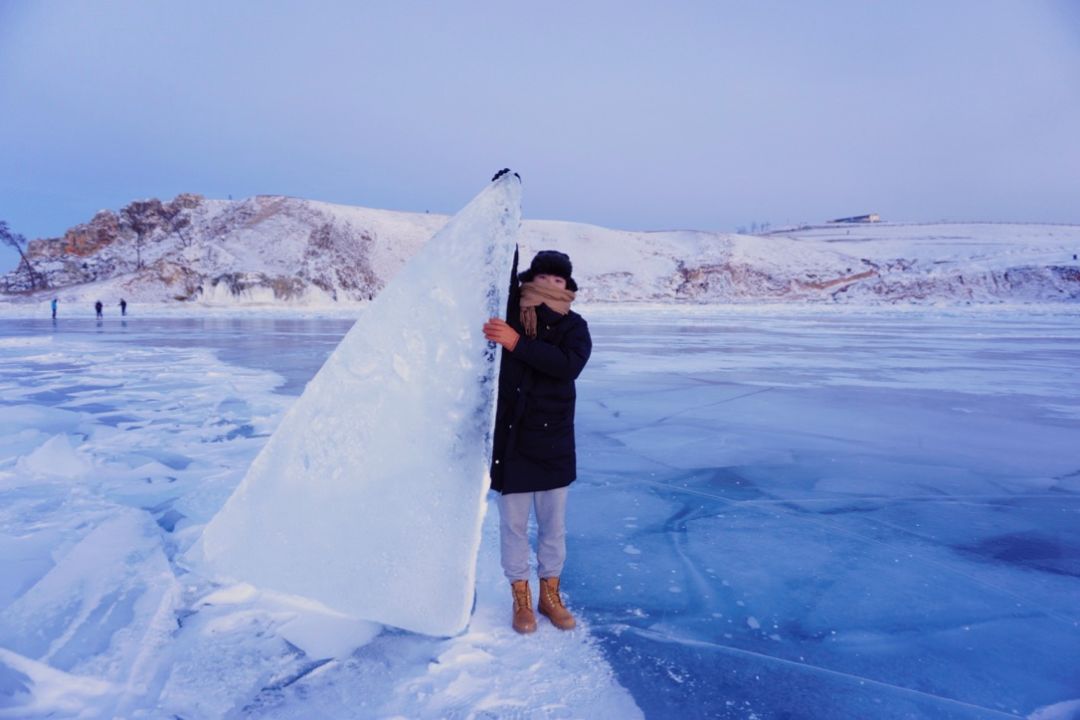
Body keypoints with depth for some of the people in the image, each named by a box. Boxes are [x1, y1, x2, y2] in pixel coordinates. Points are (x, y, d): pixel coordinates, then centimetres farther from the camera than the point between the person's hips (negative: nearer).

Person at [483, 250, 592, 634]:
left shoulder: (573, 326, -3)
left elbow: (568, 364, -22)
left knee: (554, 523, 14)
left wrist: (518, 343, -29)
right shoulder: (508, 311, -1)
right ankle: (520, 597, 28)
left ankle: (550, 594, 33)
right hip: (509, 438, -1)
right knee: (514, 523, 10)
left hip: (554, 441, 1)